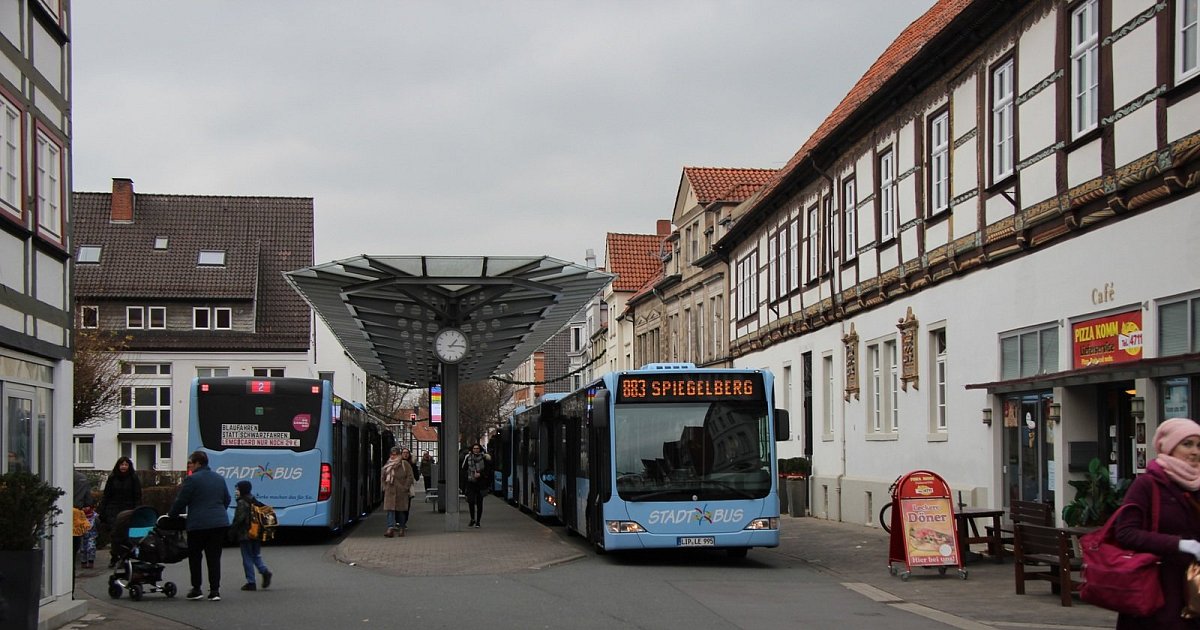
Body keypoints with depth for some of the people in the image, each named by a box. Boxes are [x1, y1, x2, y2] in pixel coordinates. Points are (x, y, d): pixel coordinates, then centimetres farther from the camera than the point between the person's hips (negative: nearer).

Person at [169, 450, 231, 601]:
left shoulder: (192, 479, -8)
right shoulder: (220, 479, 13)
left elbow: (180, 502, -6)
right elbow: (227, 500, 21)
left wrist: (171, 515, 10)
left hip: (198, 524, -5)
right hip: (220, 522, 5)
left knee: (195, 557, 9)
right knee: (214, 557, 7)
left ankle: (196, 589, 11)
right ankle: (215, 590, 2)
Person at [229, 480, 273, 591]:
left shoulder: (242, 503, -12)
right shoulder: (254, 502, 12)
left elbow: (239, 519, -18)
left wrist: (232, 531, -10)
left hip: (245, 535, -7)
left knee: (247, 558, 0)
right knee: (256, 556, 15)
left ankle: (251, 582, 1)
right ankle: (265, 572, -9)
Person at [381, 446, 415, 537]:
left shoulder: (405, 464, -2)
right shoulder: (387, 465, 10)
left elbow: (410, 477, -3)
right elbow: (383, 476, 19)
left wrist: (406, 487, -9)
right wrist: (385, 486, 10)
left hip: (401, 491, -3)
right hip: (389, 491, 3)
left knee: (401, 509, 5)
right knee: (390, 509, -7)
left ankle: (402, 528, 17)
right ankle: (390, 528, -14)